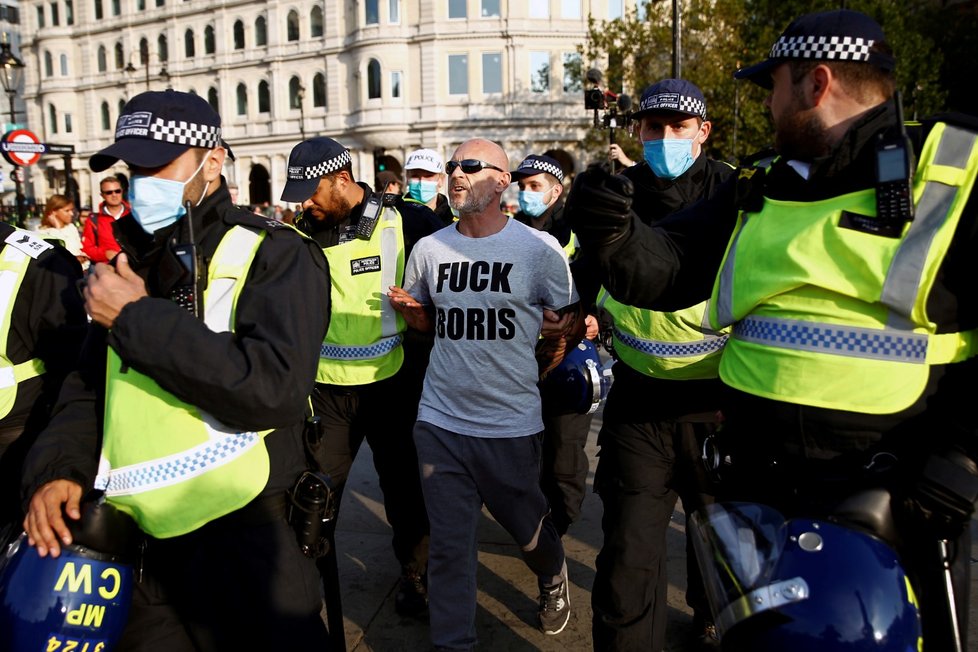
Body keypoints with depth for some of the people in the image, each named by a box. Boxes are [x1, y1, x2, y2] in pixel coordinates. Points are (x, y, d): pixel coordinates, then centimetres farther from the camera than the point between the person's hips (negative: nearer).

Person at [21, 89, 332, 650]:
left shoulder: (275, 254, -11)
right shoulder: (134, 265, 11)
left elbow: (274, 388, -26)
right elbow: (89, 387, 16)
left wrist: (137, 318, -19)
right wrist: (59, 467, -3)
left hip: (245, 547, -6)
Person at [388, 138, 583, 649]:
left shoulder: (539, 248, -7)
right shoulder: (428, 249, 4)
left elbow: (570, 320, 3)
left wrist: (537, 363, -13)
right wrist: (406, 308, -3)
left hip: (511, 422, -2)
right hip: (439, 420, 2)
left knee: (528, 525, 17)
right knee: (449, 545, 8)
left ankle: (552, 579, 51)